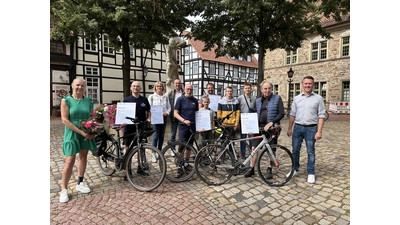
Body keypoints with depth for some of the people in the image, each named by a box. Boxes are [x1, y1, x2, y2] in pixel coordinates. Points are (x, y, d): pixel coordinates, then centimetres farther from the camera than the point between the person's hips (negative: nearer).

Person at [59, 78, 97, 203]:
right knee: (70, 161, -5)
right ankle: (64, 190, 10)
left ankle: (80, 183, 28)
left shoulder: (89, 101, 3)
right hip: (72, 134, -4)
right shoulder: (66, 100, -6)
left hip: (87, 134, 4)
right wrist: (81, 132, -19)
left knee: (83, 157, 13)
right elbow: (65, 120, -12)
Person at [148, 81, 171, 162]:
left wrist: (167, 112, -7)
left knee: (161, 136, 9)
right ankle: (154, 154, 1)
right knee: (155, 136, -7)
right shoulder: (151, 96, 2)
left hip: (164, 117, 4)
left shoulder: (165, 97, 11)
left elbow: (169, 107, 11)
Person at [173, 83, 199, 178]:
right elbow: (175, 113, -6)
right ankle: (179, 168, 3)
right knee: (181, 147, -4)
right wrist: (184, 120, -19)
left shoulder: (195, 100, 9)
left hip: (193, 126, 4)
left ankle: (186, 164, 27)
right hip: (183, 126, -4)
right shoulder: (180, 99, -2)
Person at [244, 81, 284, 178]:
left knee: (271, 150, 6)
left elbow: (281, 113, -6)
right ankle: (251, 169, 12)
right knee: (254, 148, 0)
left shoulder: (277, 98, 0)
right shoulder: (258, 101, 13)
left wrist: (271, 123, -18)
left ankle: (269, 170, 22)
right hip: (259, 127, 3)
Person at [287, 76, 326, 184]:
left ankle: (311, 173, 19)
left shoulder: (318, 98, 0)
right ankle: (295, 169, 26)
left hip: (311, 128, -2)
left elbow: (321, 116, -3)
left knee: (310, 152, 6)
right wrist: (290, 128, 9)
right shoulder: (296, 98, 8)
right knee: (295, 150, 10)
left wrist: (319, 131, -9)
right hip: (297, 127, 3)